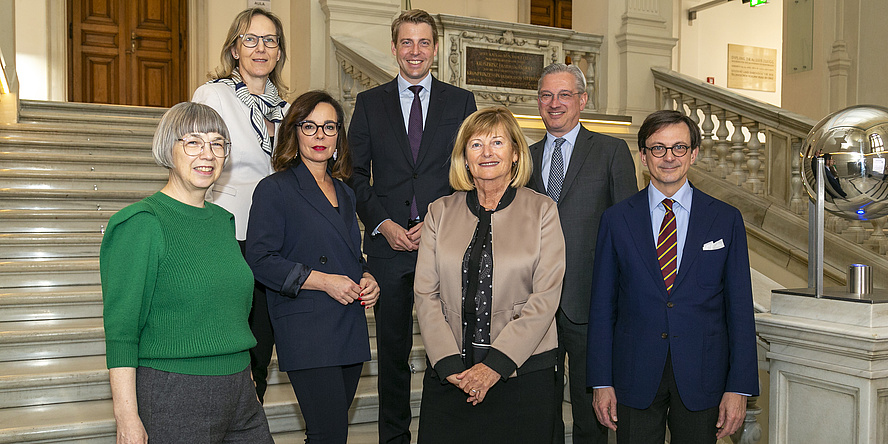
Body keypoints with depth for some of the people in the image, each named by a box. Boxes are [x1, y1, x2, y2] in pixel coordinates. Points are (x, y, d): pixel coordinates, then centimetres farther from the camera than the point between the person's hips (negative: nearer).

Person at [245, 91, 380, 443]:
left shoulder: (344, 193, 17)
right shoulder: (275, 189, -4)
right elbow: (260, 260, -11)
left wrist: (365, 279, 4)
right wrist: (323, 281, -16)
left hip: (350, 327, 7)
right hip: (305, 331, -7)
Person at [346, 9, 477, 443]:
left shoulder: (461, 101, 9)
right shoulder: (369, 102, 10)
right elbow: (356, 174, 7)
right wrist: (383, 224, -7)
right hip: (388, 244, 1)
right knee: (393, 349, 9)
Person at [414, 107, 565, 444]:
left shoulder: (542, 210, 1)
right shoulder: (441, 211, 7)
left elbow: (545, 297, -6)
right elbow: (425, 294, 3)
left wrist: (495, 365, -13)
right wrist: (449, 364, -9)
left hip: (523, 372, -1)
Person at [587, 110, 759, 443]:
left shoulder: (726, 219, 1)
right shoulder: (616, 219, 1)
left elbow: (740, 307, 1)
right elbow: (602, 305, 1)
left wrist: (739, 387, -4)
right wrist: (601, 381, -2)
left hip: (701, 378, 0)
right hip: (635, 377, 0)